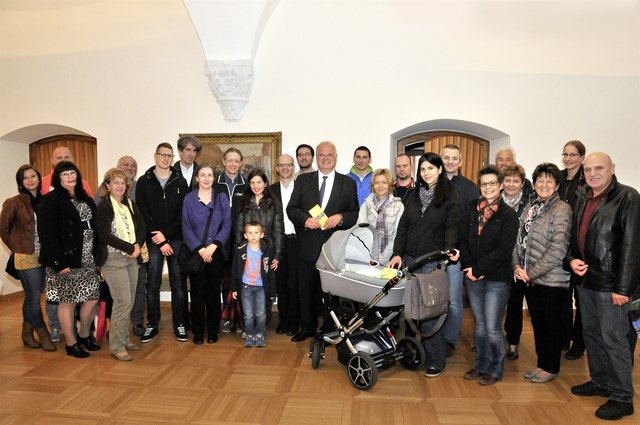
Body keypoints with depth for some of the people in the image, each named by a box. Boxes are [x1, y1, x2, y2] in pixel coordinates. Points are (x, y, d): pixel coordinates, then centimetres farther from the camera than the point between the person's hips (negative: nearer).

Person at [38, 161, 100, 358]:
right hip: (66, 260, -6)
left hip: (87, 259, 6)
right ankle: (71, 343, 18)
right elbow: (47, 233, -13)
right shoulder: (50, 200, -7)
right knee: (67, 301, 3)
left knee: (93, 298, 8)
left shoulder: (85, 199, 13)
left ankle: (84, 335, 28)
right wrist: (58, 262, -18)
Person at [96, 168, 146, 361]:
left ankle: (124, 339, 24)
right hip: (113, 260, -6)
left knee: (128, 302, 9)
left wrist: (138, 245, -10)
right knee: (123, 302, -8)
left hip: (131, 258, 6)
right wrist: (130, 248, -15)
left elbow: (142, 227, 9)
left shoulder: (130, 205, 11)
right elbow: (104, 235, -14)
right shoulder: (103, 206, -6)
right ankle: (117, 346, 3)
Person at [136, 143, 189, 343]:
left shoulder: (180, 182, 5)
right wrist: (160, 241, -9)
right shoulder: (144, 182, 3)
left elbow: (184, 213, 0)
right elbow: (143, 214, -3)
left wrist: (166, 234, -11)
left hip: (176, 240, 1)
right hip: (153, 242, 0)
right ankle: (152, 325, 19)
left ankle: (179, 324, 15)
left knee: (178, 284, 4)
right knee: (152, 285, 6)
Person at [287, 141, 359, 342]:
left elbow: (355, 213, 3)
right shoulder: (303, 180, 7)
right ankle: (307, 327, 28)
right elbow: (291, 208, 3)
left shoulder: (348, 183, 6)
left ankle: (330, 329, 24)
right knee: (306, 289, 11)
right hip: (308, 245, 1)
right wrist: (305, 219, -16)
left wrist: (340, 217, -16)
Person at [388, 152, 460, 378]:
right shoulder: (413, 195, 13)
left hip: (433, 261, -4)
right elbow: (403, 226, 11)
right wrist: (397, 253, 1)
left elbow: (452, 227, -7)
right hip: (409, 258, 5)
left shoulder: (450, 197, 0)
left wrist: (450, 249, -26)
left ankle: (436, 359, 10)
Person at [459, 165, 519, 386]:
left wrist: (479, 269, -13)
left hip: (497, 279, -4)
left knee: (492, 328, -1)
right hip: (473, 277, 5)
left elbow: (503, 250, -13)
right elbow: (463, 241, 6)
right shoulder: (474, 211, 9)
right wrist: (469, 267, -7)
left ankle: (496, 368, 20)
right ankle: (481, 365, 29)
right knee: (479, 324, 14)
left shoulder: (508, 215, -6)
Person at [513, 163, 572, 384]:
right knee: (537, 322, 16)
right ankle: (542, 363, 32)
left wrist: (531, 272, -16)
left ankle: (551, 367, 26)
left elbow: (558, 249, -18)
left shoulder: (562, 209, -12)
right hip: (529, 278, 6)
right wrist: (517, 265, -4)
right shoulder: (529, 207, 9)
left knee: (551, 323, 8)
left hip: (551, 279, -6)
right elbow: (519, 239, 10)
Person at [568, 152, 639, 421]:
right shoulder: (582, 198, 10)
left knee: (613, 339, 1)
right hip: (586, 279, 7)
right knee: (591, 333, 17)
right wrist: (572, 259, -1)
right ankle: (599, 382, 35)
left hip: (611, 283, -7)